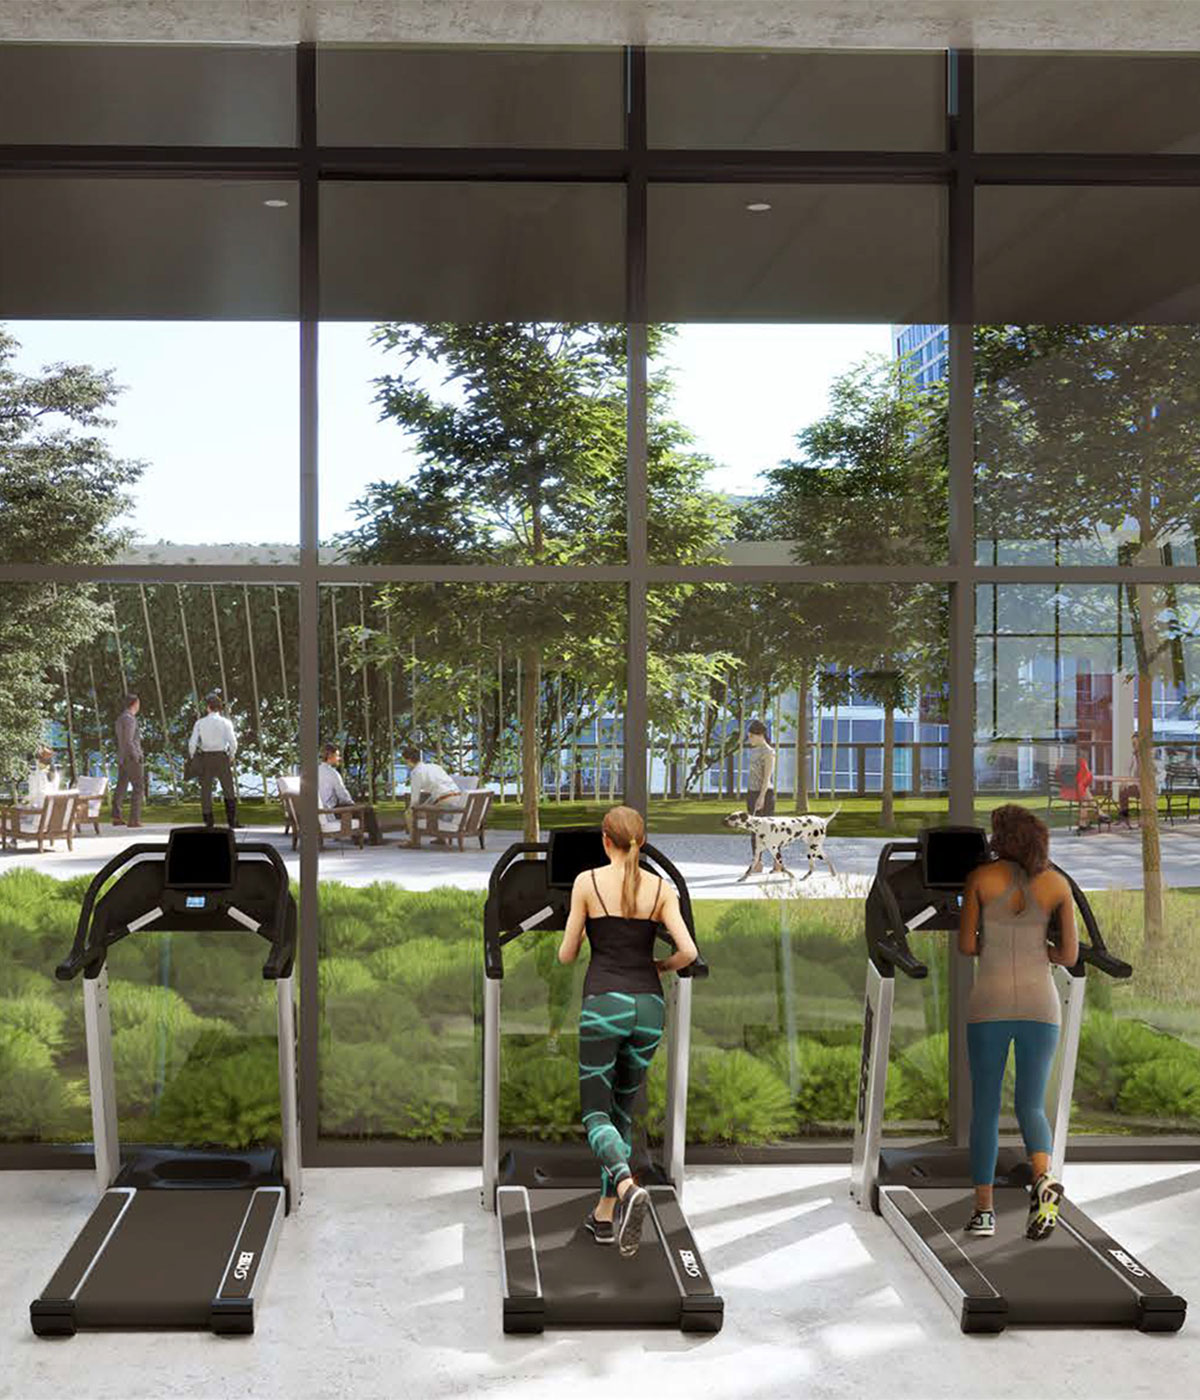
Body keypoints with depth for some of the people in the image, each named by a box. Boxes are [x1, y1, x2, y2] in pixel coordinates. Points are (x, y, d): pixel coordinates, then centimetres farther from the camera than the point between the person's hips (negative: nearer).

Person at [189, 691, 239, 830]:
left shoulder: (200, 723, -2)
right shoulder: (225, 722, -5)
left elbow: (192, 743, -6)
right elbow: (233, 743, -10)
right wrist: (231, 756, 7)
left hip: (205, 757, 1)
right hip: (221, 757, -1)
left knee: (205, 790, 10)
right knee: (229, 790, 10)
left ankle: (208, 823, 10)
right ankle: (231, 823, 5)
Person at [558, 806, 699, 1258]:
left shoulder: (587, 882, -3)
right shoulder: (661, 889, 4)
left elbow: (566, 955, 1)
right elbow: (688, 952, -6)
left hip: (604, 1004, -3)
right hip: (648, 1007, 3)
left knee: (596, 1114, 2)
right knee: (622, 1110, 19)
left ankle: (627, 1188, -27)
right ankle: (605, 1214, 20)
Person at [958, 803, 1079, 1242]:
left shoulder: (980, 878, -3)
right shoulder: (1058, 884, 2)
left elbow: (966, 945, 0)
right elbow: (1070, 955, 5)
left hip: (990, 1003, -1)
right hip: (1040, 1003, 1)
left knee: (984, 1107, 10)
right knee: (1031, 1106, 8)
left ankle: (983, 1209, 6)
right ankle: (1043, 1177, -22)